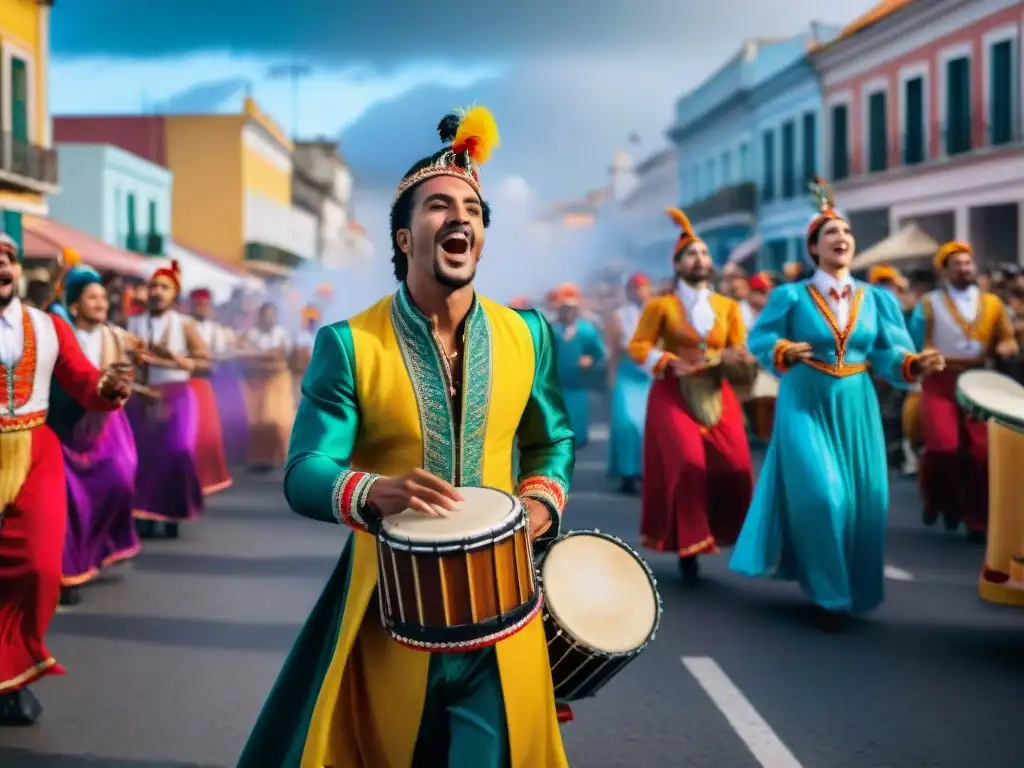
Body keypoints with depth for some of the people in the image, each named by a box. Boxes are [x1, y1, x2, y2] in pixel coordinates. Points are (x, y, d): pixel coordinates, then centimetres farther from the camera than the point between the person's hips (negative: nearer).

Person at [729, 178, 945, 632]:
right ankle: (828, 594, 3)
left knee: (862, 498, 4)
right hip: (806, 405, -3)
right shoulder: (791, 296, -3)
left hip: (856, 408, 4)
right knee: (820, 495, -12)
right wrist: (784, 350, -20)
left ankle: (854, 588, 25)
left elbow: (888, 355, 3)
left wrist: (916, 363, -17)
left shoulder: (876, 299, 6)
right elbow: (759, 339, 0)